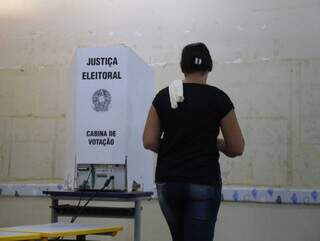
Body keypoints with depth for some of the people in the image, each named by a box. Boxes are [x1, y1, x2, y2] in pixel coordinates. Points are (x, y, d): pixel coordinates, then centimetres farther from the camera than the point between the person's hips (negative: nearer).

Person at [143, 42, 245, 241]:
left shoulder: (163, 96, 3)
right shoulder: (218, 98, -5)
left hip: (168, 182, 4)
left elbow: (149, 141, -1)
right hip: (204, 184, -4)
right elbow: (237, 148, -3)